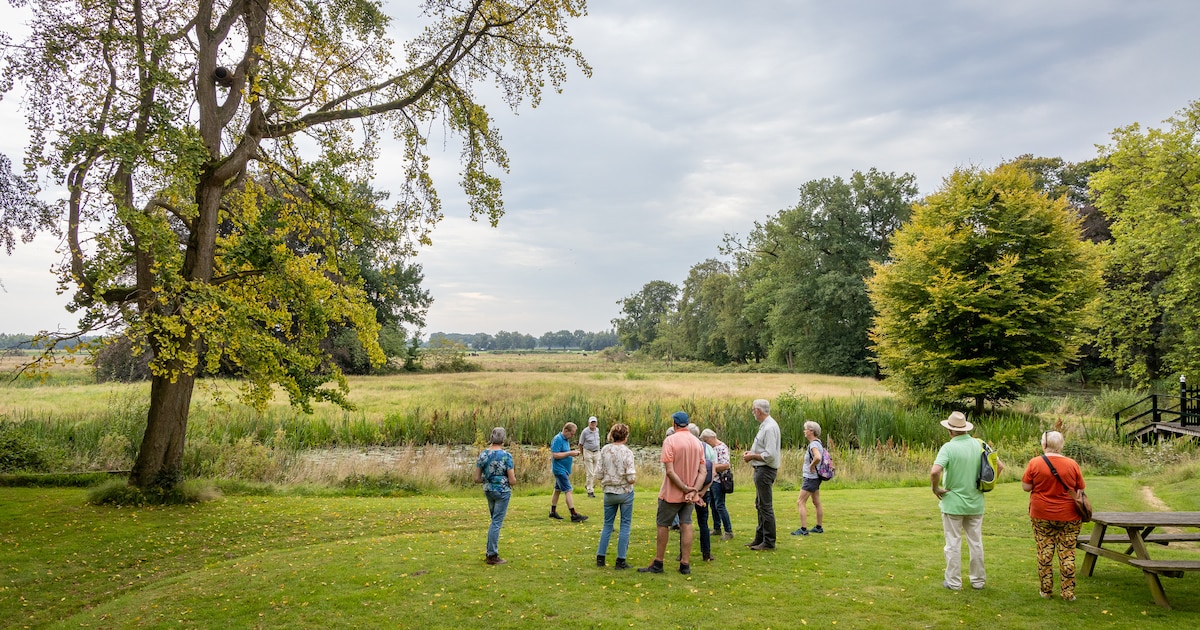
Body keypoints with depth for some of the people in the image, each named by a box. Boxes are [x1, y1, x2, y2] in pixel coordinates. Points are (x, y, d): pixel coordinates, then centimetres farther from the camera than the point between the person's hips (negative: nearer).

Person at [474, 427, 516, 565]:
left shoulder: (483, 454, -2)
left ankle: (491, 551, 26)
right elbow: (512, 481, -15)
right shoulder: (506, 456, -16)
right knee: (497, 523, 0)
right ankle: (492, 556, 5)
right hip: (502, 491, -5)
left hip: (488, 490, 5)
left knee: (495, 521, 21)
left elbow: (477, 478, 0)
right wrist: (513, 479, 8)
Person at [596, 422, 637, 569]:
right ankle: (621, 560, 8)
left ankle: (600, 557, 17)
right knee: (625, 526, 8)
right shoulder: (627, 452, -15)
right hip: (625, 493, -3)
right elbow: (631, 479, -17)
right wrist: (634, 470, 2)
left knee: (607, 525, 16)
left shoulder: (604, 450, -5)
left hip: (609, 493, 3)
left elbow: (600, 474, -2)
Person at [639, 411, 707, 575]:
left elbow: (669, 471, -20)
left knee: (663, 525, 7)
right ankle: (685, 564, 10)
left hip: (671, 493, -5)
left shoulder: (670, 440, -14)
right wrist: (693, 491, -9)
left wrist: (685, 488, -15)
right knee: (686, 525, 9)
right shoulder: (698, 443, 4)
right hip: (689, 494, 5)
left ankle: (658, 564, 13)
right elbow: (702, 472, 0)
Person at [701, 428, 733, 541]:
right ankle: (716, 529, 24)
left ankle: (729, 532, -5)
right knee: (713, 505, 14)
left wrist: (712, 467, -18)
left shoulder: (722, 447, -15)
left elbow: (726, 465, -23)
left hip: (718, 481, -10)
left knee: (719, 506, -9)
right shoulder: (711, 448, 14)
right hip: (711, 481, 10)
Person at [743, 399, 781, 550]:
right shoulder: (765, 425, 13)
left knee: (765, 506, -5)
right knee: (760, 505, 17)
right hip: (761, 470, 11)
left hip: (765, 470, -11)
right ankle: (760, 538, 27)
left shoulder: (769, 427, -20)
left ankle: (769, 542, 2)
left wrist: (752, 456, -14)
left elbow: (770, 455, -25)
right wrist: (751, 452, 8)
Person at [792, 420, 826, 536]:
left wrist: (811, 466, -22)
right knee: (817, 503, 16)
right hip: (815, 477, 10)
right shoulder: (818, 442, 10)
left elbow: (818, 457, -39)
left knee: (801, 502, -7)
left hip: (811, 478, -10)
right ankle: (819, 527, 24)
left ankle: (803, 529, -8)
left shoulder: (813, 444, -20)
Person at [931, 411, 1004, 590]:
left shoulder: (948, 447, -18)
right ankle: (978, 580, 26)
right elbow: (999, 466, 3)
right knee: (976, 543, 16)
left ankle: (954, 582, 15)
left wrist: (935, 488, -13)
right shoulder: (980, 445, -3)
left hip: (953, 503, -4)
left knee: (953, 544, 7)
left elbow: (935, 471, -30)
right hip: (975, 503, 5)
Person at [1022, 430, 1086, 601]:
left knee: (1044, 552, 8)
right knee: (1067, 553, 7)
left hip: (1042, 516, 0)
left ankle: (1046, 590, 15)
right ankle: (1068, 592, 12)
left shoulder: (1035, 463, -10)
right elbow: (1080, 489, 3)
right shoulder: (1072, 464, -6)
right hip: (1068, 517, 1)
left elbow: (1026, 486, -6)